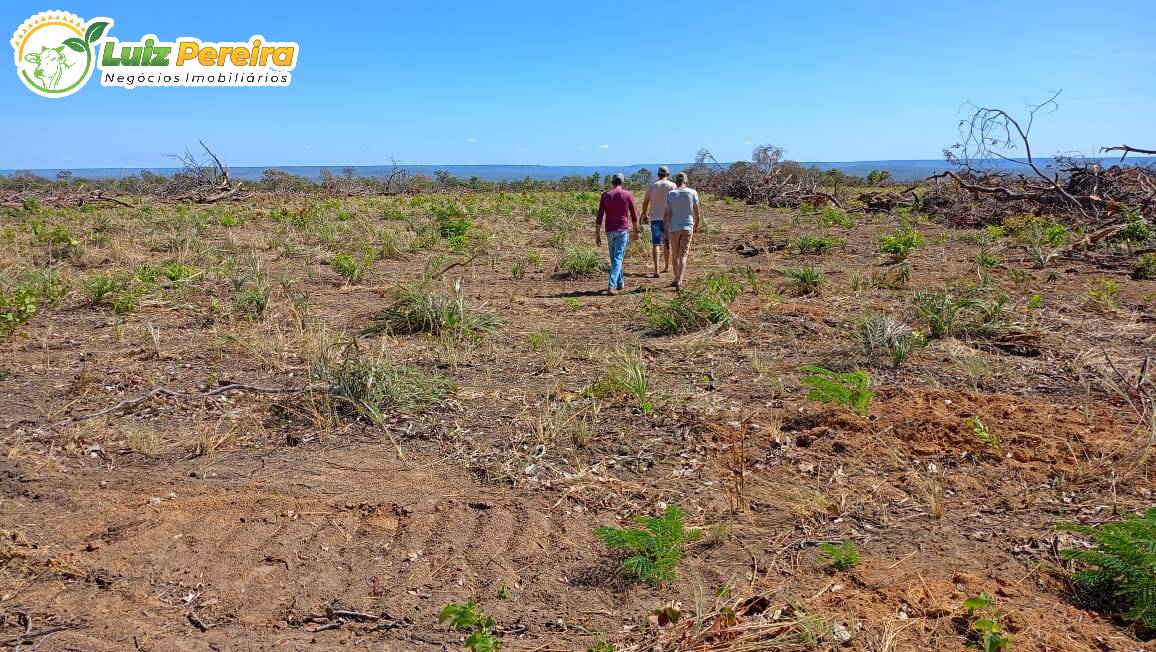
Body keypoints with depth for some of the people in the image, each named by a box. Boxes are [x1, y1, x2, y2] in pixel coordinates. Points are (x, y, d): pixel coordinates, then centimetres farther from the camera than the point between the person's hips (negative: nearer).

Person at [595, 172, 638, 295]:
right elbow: (634, 215, 2)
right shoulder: (627, 195, -2)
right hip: (622, 230, -3)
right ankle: (611, 285, -20)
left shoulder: (605, 195, 3)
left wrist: (597, 235, 3)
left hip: (609, 231, 3)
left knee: (614, 258, 16)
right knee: (618, 258, -7)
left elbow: (599, 217, 0)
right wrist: (635, 231, 16)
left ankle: (620, 283, 27)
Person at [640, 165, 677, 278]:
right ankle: (666, 267, 30)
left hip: (655, 218, 0)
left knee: (656, 244, -4)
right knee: (667, 243, 16)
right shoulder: (672, 186, -1)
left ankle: (656, 270, -15)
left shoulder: (651, 186, 2)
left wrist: (644, 215, 19)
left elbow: (645, 202, 6)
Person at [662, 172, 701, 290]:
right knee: (683, 256, -3)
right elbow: (697, 213, 1)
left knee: (675, 256, 15)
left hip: (674, 228, 1)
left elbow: (666, 215, -4)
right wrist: (696, 227, 18)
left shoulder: (670, 194, -2)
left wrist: (665, 232, 3)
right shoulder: (692, 193, -2)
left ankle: (676, 280, 28)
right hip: (687, 228, 0)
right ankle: (679, 282, -17)